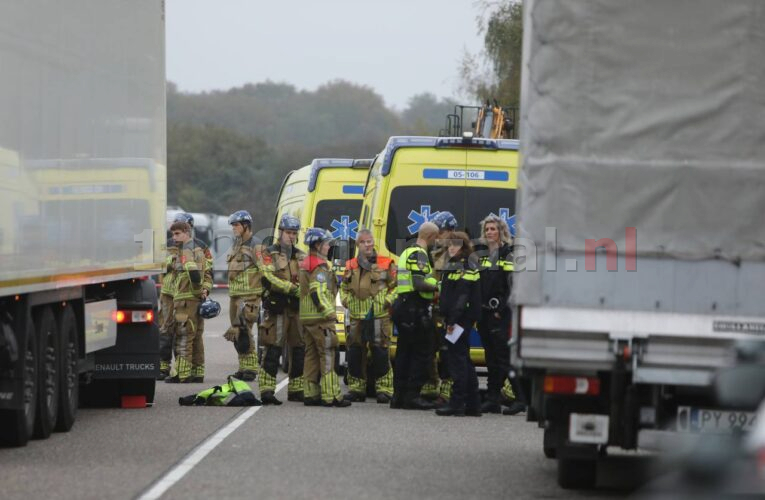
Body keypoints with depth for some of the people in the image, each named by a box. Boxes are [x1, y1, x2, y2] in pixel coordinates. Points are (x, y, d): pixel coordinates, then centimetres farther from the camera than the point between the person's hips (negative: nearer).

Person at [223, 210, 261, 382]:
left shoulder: (255, 246, -10)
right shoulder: (235, 246, 19)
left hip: (249, 296, -9)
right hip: (235, 296, 9)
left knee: (244, 332, -15)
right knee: (237, 334, 10)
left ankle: (251, 368, -12)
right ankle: (244, 367, 18)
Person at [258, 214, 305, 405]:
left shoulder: (301, 256, 19)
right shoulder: (269, 254, 1)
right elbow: (269, 279, -13)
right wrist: (292, 288, -18)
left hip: (297, 309, 6)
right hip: (276, 308, -6)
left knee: (298, 350, 9)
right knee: (272, 350, -10)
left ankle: (296, 390, 19)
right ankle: (267, 391, -12)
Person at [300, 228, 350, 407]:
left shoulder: (306, 264, 18)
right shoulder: (319, 266, -13)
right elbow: (318, 293, -22)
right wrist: (329, 312, -19)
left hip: (306, 317, 10)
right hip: (321, 318, -10)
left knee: (311, 355, 10)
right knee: (327, 355, -8)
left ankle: (310, 394, 10)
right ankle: (331, 396, -10)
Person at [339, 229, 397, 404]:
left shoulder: (386, 264, 3)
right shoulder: (351, 266, 13)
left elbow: (396, 286, 6)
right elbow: (344, 288, 25)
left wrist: (388, 301, -8)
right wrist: (346, 300, 7)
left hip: (380, 317, -4)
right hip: (357, 317, 4)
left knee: (380, 354, -6)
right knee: (355, 353, 4)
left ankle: (384, 390, -1)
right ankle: (357, 389, 13)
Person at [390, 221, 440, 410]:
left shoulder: (407, 252, 19)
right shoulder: (419, 254, -13)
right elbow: (419, 284, -23)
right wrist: (437, 286, -10)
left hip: (403, 306, 10)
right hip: (415, 309, -10)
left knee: (404, 352, 12)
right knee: (423, 353, -5)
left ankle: (399, 395, 14)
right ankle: (412, 395, -7)